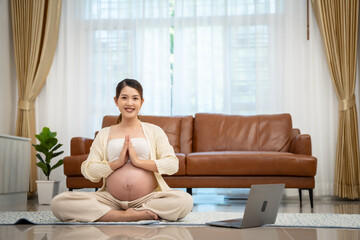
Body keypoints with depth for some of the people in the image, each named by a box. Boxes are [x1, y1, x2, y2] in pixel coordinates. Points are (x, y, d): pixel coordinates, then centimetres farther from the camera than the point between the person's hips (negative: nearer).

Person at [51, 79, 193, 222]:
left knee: (185, 200, -33)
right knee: (58, 202, -22)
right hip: (111, 199, 1)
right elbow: (87, 171, 6)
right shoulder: (104, 134, 16)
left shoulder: (154, 131, 13)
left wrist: (138, 161, -9)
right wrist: (118, 162, -7)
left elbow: (173, 164, -1)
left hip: (148, 198, -1)